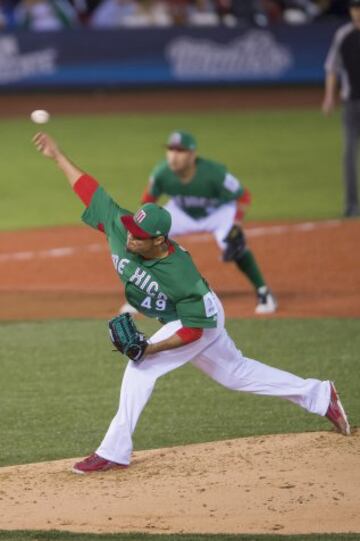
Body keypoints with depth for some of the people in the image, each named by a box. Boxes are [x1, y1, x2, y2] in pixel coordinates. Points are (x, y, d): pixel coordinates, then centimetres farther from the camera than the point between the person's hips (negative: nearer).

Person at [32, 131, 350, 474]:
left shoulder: (180, 275, -37)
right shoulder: (120, 230, -24)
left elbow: (194, 328, -27)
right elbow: (89, 189, -18)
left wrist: (150, 349, -34)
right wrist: (57, 156, -20)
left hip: (201, 322, -8)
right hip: (176, 320, 8)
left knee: (141, 367, -19)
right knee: (236, 372, 20)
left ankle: (115, 452, -12)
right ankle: (318, 396, 32)